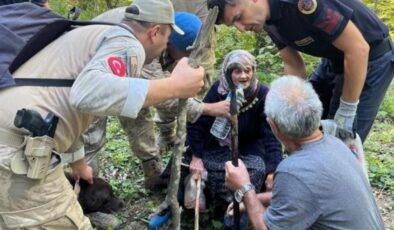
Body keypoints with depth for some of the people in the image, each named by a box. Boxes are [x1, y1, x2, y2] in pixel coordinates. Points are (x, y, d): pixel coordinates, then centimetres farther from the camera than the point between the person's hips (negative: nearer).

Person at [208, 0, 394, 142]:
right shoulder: (269, 20, -6)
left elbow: (358, 48, -29)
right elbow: (294, 65, 4)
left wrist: (346, 112, -20)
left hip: (371, 58, -8)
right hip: (333, 60, 8)